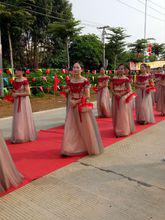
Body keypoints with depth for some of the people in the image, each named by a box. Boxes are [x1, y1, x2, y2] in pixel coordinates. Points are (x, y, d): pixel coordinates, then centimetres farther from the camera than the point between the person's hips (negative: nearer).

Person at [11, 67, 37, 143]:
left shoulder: (25, 81, -13)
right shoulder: (15, 81, 9)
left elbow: (28, 93, -18)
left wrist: (17, 94, -15)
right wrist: (13, 94, 0)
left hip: (24, 101, -7)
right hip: (17, 102, 7)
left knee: (24, 118, 0)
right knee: (17, 119, 9)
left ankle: (26, 136, 13)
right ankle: (18, 136, 20)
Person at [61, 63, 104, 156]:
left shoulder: (85, 81, -10)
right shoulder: (70, 81, 5)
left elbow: (87, 96, -12)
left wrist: (76, 101, -15)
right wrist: (71, 101, -6)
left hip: (83, 106, -4)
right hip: (73, 107, 5)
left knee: (86, 127, 5)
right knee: (71, 128, 2)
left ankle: (90, 147, 24)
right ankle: (70, 148, 11)